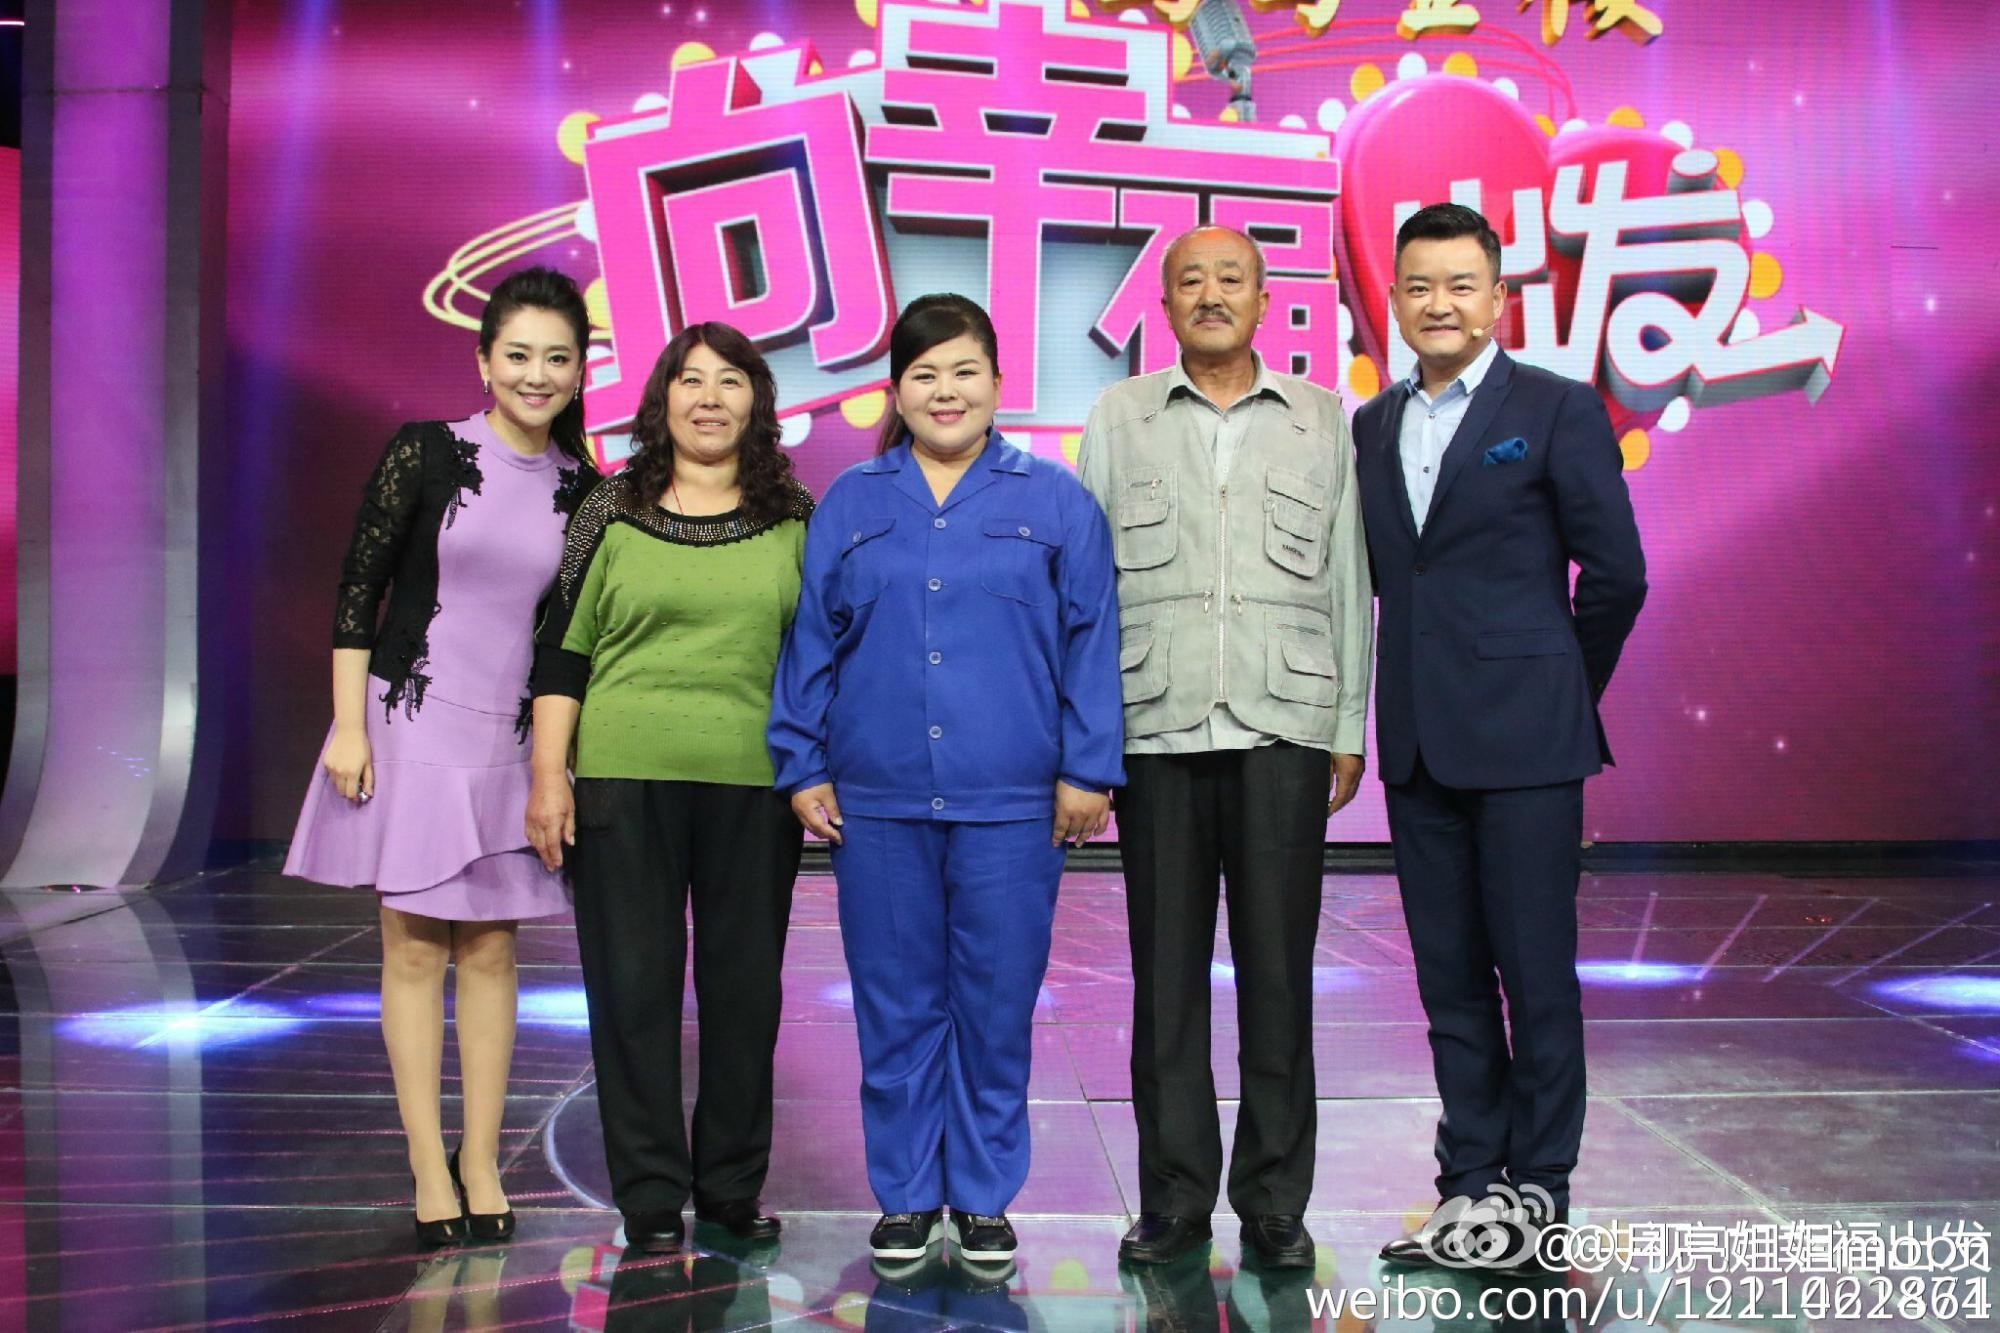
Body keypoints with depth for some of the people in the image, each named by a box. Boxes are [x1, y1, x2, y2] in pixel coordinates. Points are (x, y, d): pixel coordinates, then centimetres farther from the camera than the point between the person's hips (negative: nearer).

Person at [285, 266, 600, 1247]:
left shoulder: (582, 489, 5)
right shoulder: (424, 453, -5)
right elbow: (357, 590, -4)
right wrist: (349, 726, -9)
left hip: (515, 738, 3)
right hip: (414, 722, -3)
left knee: (491, 948, 6)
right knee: (415, 946, 2)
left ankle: (481, 1163, 15)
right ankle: (429, 1167, 8)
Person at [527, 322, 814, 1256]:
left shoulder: (796, 519, 8)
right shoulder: (612, 512, 5)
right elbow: (562, 649, 4)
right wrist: (549, 774, -3)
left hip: (754, 784, 1)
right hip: (624, 778, -1)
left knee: (746, 983, 7)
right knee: (633, 983, 3)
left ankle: (733, 1185, 22)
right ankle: (651, 1195, 14)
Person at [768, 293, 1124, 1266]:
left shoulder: (1053, 502, 4)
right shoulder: (850, 505, 9)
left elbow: (1091, 640, 1)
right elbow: (810, 641, 9)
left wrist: (1087, 769, -4)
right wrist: (803, 767, 4)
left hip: (1010, 803, -1)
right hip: (878, 801, 2)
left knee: (996, 1005, 6)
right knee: (896, 1005, 8)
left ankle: (984, 1197, 20)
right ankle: (905, 1195, 21)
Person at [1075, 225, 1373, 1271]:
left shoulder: (1321, 421, 11)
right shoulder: (1119, 419, 9)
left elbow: (1348, 583, 10)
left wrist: (1350, 730, 6)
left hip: (1284, 725, 0)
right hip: (1156, 725, 0)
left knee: (1278, 969, 2)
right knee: (1167, 971, 4)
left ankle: (1274, 1202, 13)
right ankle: (1174, 1198, 15)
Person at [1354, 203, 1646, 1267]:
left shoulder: (1559, 410, -3)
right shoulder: (1372, 425, 12)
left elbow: (1617, 573, -3)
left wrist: (1560, 691, 5)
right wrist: (1398, 706, 8)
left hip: (1523, 738, -5)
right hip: (1418, 741, 5)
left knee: (1537, 974, 1)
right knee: (1450, 979, 10)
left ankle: (1539, 1193, 13)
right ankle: (1471, 1183, 20)